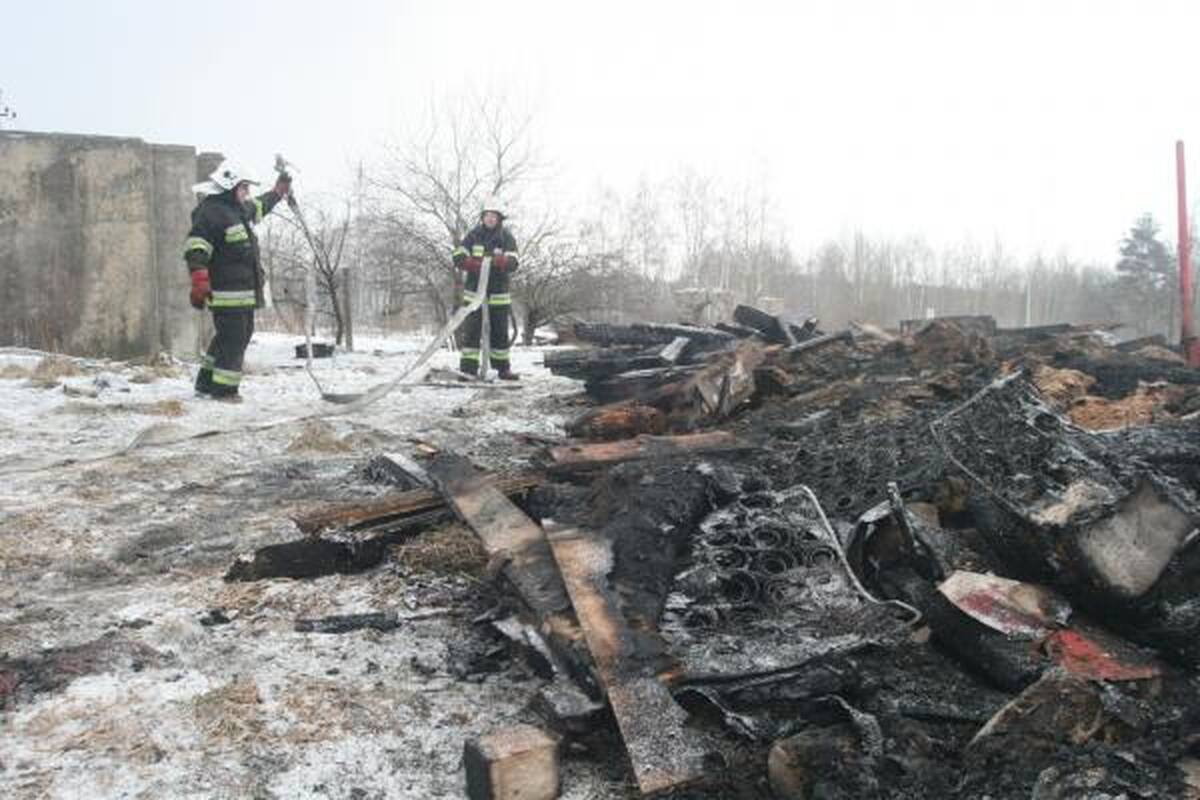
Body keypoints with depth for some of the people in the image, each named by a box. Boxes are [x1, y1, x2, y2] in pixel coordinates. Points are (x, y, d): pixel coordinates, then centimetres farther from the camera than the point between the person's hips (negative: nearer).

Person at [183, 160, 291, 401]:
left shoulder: (239, 210, 17)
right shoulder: (210, 212, -13)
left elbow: (258, 207, 41)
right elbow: (195, 248, -21)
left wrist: (278, 192, 51)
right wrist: (199, 280, -30)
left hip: (245, 292, 10)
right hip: (227, 292, -10)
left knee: (242, 336, 16)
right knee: (233, 339, -8)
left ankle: (207, 383, 25)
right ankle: (223, 389, 2)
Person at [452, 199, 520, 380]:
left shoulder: (506, 238, 1)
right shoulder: (473, 235, 4)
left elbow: (513, 263, -10)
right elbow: (458, 257, -4)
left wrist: (501, 261, -33)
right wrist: (476, 264, -23)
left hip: (498, 294, 0)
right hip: (474, 291, 0)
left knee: (500, 332, 6)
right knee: (471, 330, -1)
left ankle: (503, 368, 14)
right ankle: (468, 367, 2)